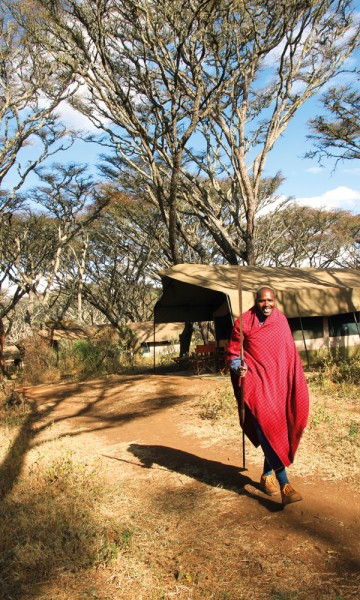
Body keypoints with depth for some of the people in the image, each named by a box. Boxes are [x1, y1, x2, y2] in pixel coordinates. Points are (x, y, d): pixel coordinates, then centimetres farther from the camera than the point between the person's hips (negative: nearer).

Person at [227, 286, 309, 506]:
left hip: (279, 382, 4)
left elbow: (290, 353, 15)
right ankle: (284, 484, -13)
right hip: (256, 383, -4)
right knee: (266, 428, -15)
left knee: (277, 429, 9)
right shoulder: (244, 322, -4)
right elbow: (233, 353, 1)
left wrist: (297, 383, 11)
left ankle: (268, 474, 29)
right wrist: (237, 368, -19)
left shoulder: (281, 320, 8)